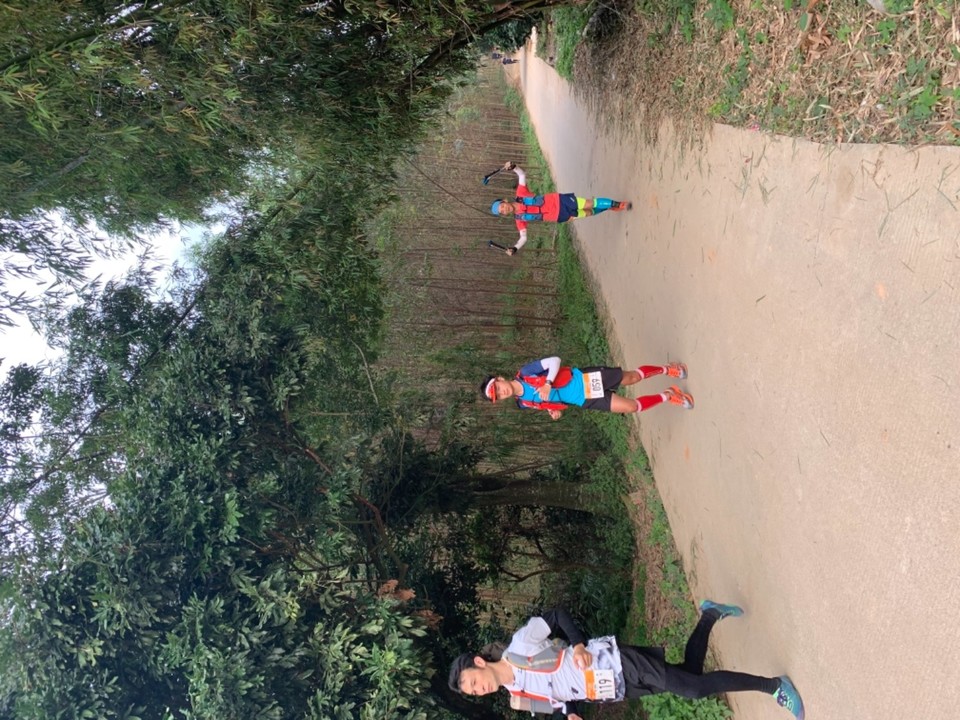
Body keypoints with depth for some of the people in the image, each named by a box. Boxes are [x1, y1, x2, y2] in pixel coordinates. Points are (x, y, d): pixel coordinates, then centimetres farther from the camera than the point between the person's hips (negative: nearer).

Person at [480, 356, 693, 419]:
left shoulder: (525, 372, -16)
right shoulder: (523, 403, -2)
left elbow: (555, 360, -17)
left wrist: (546, 383, -26)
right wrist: (553, 409, -7)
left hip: (583, 379, -2)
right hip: (586, 401, 3)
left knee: (632, 377, 3)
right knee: (633, 406, -2)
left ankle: (667, 369, 27)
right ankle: (668, 396, 17)